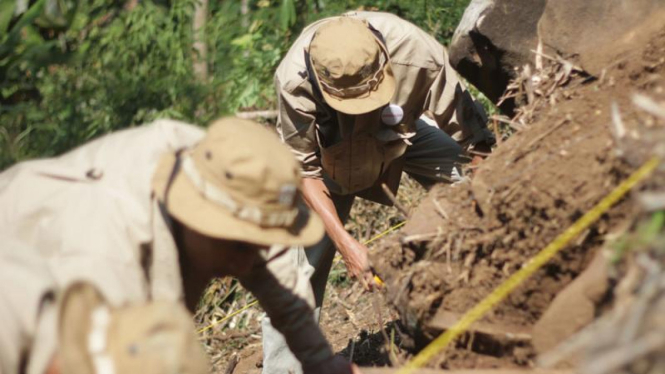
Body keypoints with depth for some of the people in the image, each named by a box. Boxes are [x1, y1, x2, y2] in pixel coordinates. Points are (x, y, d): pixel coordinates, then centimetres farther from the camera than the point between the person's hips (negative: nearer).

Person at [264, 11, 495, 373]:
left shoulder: (421, 56, -39)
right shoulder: (294, 81, -37)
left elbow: (468, 131, -27)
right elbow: (304, 168, -25)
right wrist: (344, 242, -31)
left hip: (403, 133, 1)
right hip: (329, 150, -1)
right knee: (300, 262, -10)